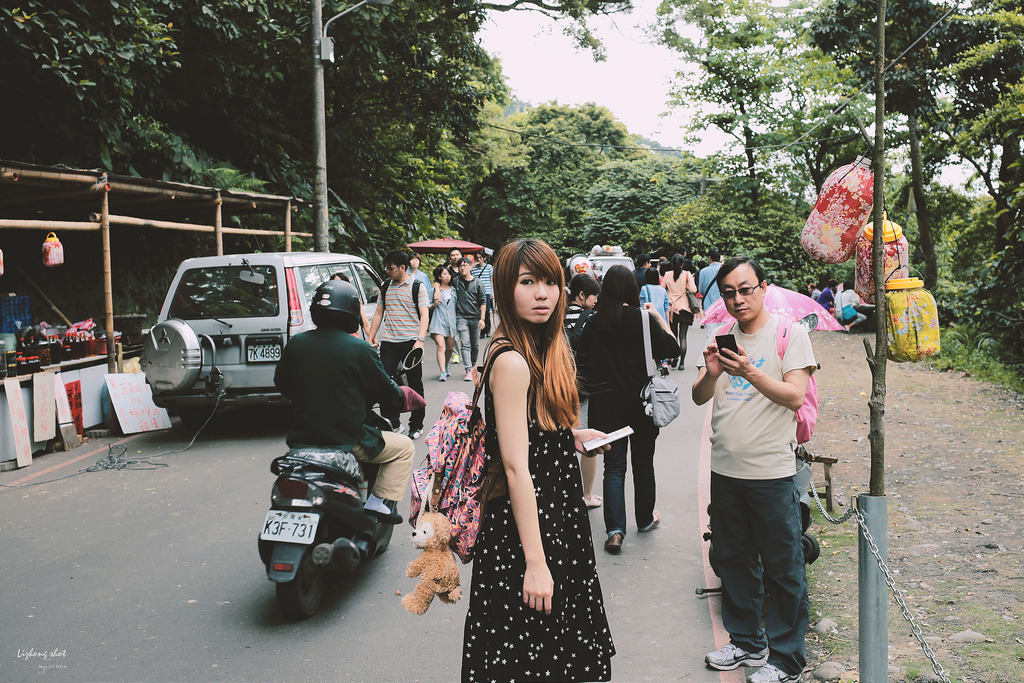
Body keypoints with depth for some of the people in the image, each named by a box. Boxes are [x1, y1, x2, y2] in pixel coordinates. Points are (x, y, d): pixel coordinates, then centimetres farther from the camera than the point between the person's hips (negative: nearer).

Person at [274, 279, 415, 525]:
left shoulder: (295, 344, -3)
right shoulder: (359, 349, -16)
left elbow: (280, 383, 13)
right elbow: (387, 393, -6)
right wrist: (401, 396, 17)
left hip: (301, 439, 5)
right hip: (347, 443, -5)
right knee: (404, 448, 15)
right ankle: (379, 504, 4)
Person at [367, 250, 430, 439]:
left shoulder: (417, 287, -3)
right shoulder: (385, 287, 12)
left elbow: (424, 315, -8)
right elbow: (378, 313, 18)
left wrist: (420, 339, -20)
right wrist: (371, 338, 12)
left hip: (410, 342, -4)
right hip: (388, 342, 5)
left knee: (415, 385, 4)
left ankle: (416, 425, 14)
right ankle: (390, 422, 9)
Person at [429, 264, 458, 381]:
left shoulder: (453, 290, 14)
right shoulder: (435, 289, 4)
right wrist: (434, 304, -10)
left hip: (451, 321, 4)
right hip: (438, 321, -4)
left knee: (450, 348, 8)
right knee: (440, 346, -17)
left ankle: (446, 367, 32)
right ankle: (443, 372, -20)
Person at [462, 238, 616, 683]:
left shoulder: (546, 350, 9)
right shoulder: (511, 362, -22)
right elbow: (516, 467, -25)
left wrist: (572, 437, 4)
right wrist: (535, 562, -25)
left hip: (556, 518, 10)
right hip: (525, 526, -10)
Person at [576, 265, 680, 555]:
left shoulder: (594, 323, -5)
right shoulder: (643, 319, -11)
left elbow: (583, 362, 2)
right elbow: (671, 349, -3)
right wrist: (660, 318, 7)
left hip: (607, 406, 1)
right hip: (641, 403, -1)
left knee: (614, 467, 6)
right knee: (643, 463, 16)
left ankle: (615, 530, -5)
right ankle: (645, 519, 33)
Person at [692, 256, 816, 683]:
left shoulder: (790, 333, -5)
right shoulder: (722, 337, 9)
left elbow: (795, 396, -14)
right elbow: (699, 398, 6)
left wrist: (750, 373, -27)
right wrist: (711, 374, -15)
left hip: (772, 472, -5)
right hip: (725, 470, 5)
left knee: (783, 568, 4)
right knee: (733, 561, 16)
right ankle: (747, 642, 33)